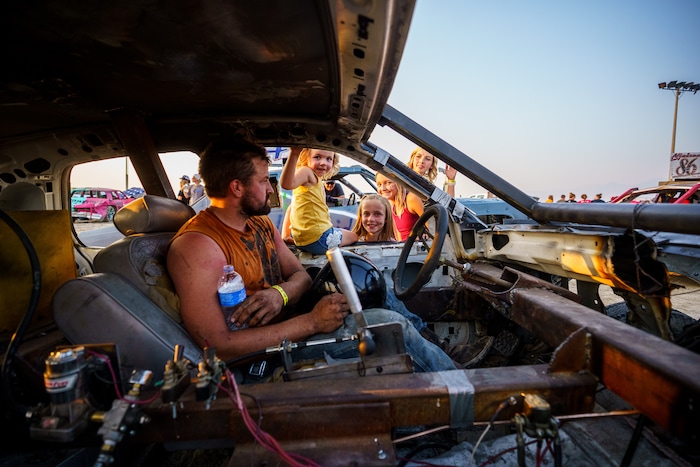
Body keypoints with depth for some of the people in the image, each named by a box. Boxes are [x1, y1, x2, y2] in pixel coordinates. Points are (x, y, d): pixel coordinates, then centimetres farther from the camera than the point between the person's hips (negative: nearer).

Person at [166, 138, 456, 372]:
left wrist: (280, 293, -16)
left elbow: (300, 275, 11)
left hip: (285, 326, 8)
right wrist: (311, 322, -26)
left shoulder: (260, 223, 8)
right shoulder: (198, 245, -21)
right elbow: (218, 347, -25)